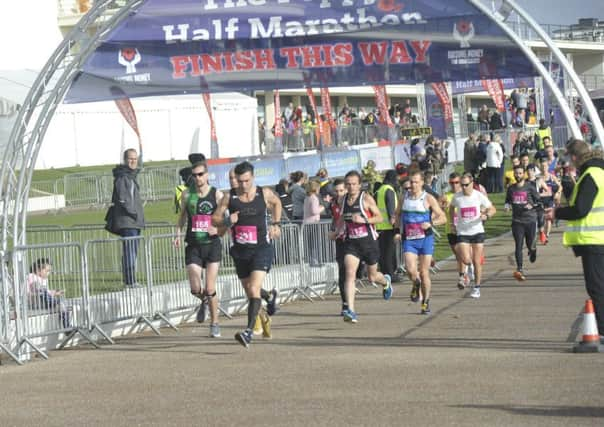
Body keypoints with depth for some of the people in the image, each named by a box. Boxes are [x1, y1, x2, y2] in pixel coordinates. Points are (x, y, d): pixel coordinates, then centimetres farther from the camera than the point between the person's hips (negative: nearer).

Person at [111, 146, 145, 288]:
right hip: (127, 221, -10)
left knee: (132, 251, 12)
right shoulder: (122, 177, -12)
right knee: (130, 251, -13)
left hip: (135, 222, 10)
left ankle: (129, 281, 16)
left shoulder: (132, 176, 18)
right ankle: (130, 281, -16)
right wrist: (133, 213, -14)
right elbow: (122, 199, -17)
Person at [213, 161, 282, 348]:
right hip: (240, 251, 3)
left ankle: (249, 331, -25)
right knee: (250, 292, 14)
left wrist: (275, 224, 12)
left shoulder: (264, 194, -3)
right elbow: (214, 219, 3)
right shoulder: (230, 197, -2)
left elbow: (276, 203, 20)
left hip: (261, 249, -3)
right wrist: (227, 221, -16)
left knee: (254, 289, -19)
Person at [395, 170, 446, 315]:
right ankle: (416, 285, 16)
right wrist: (397, 231, 9)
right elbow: (398, 215, 23)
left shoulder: (428, 199, -2)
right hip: (408, 240, 2)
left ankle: (426, 302, 14)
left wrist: (430, 223, -19)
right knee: (410, 269, -17)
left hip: (425, 239, -2)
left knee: (424, 273, 0)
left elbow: (443, 218, -2)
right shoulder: (404, 198, 8)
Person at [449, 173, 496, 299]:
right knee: (466, 260, -16)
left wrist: (486, 215, -18)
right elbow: (451, 208, 17)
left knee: (477, 262, 2)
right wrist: (452, 223, 11)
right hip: (462, 233, 0)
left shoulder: (479, 196, -7)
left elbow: (492, 209, 3)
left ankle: (477, 287, 17)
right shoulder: (457, 197, -5)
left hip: (477, 231, 0)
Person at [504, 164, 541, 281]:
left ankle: (533, 250, 46)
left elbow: (539, 201, 2)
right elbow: (508, 201, 22)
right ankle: (519, 270, -14)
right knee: (518, 246, -9)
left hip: (530, 220, -2)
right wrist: (507, 206, 0)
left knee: (530, 244, 7)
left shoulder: (530, 188, -3)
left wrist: (532, 206, -16)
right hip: (517, 221, 2)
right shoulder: (511, 189, 7)